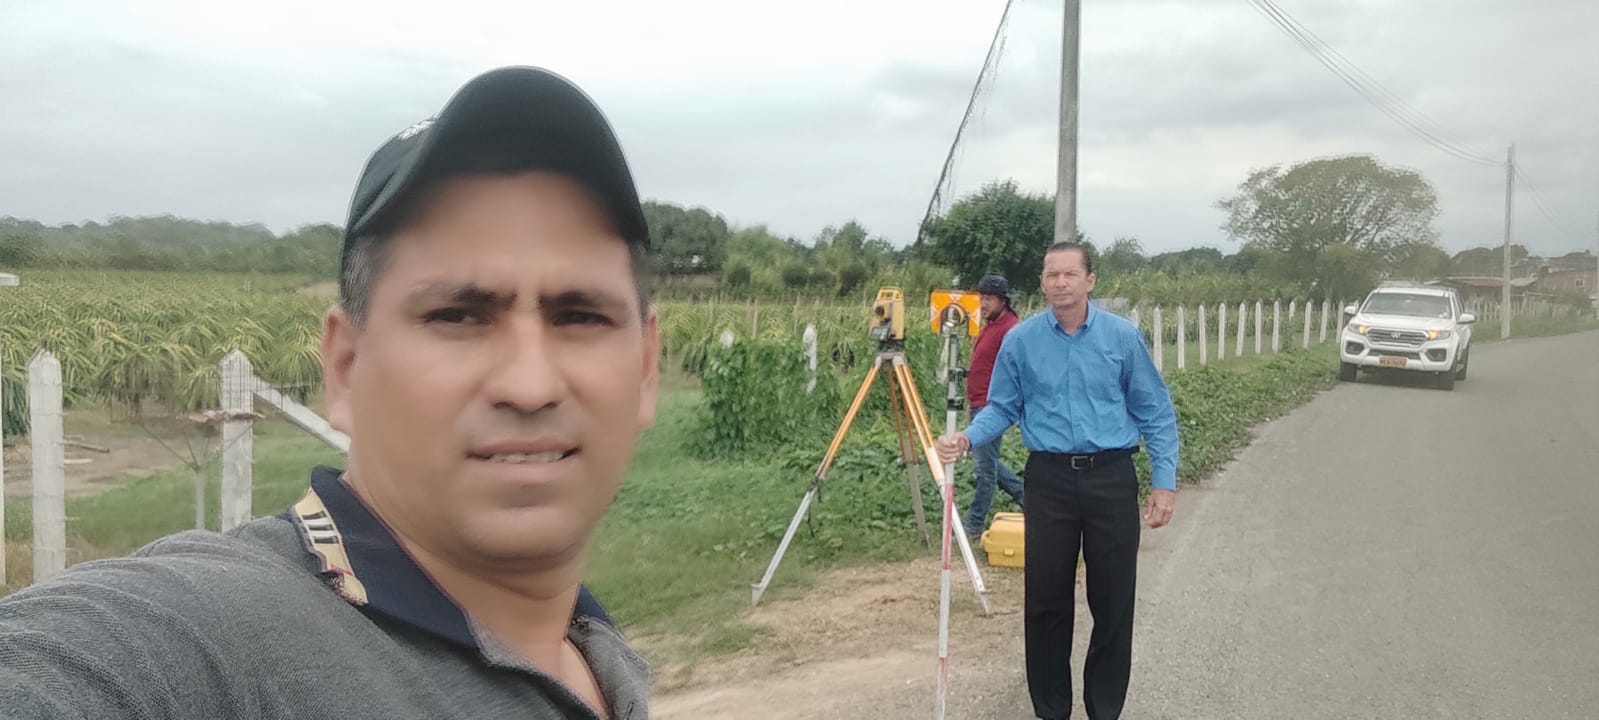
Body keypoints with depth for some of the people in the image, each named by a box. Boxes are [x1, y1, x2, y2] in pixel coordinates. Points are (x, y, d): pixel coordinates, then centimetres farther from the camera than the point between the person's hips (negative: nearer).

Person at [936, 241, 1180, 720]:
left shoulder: (1123, 336, -2)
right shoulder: (1020, 340, 0)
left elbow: (1155, 412, 2)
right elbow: (1001, 408, 5)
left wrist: (1165, 481, -3)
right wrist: (966, 438, -14)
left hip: (1111, 478, 0)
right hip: (1049, 480, 1)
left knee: (1113, 602, 7)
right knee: (1046, 602, 6)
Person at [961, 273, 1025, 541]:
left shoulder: (1010, 329, -15)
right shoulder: (989, 325, 16)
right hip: (979, 406, 11)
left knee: (984, 467, -4)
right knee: (987, 462, 18)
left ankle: (974, 528, 3)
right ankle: (1027, 497, 31)